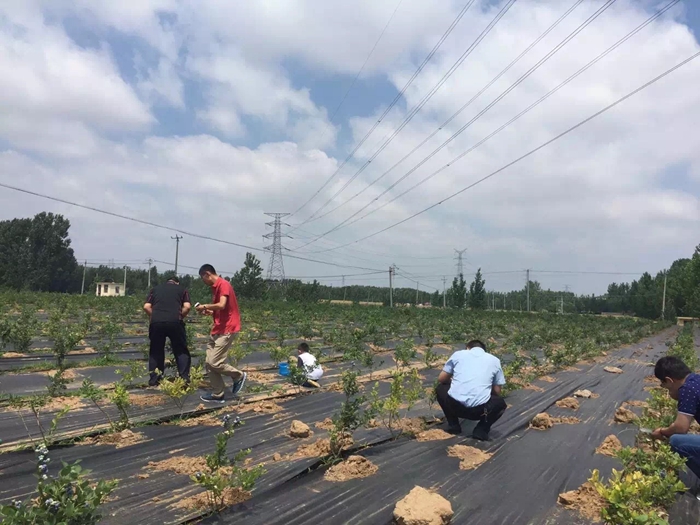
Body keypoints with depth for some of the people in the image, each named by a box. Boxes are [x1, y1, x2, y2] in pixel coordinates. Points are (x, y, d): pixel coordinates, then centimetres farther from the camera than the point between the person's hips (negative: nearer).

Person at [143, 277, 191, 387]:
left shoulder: (156, 289, 24)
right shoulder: (181, 289, 19)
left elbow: (146, 307, 12)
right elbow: (187, 307, 4)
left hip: (156, 322, 2)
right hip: (175, 322, -2)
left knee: (156, 351, 17)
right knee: (181, 350, 11)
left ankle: (154, 379, 20)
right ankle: (184, 378, 8)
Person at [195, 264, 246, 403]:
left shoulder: (223, 284, -15)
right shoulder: (215, 287, 16)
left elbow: (222, 305, -28)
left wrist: (205, 306, -14)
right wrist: (208, 312, 10)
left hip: (227, 330, -10)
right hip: (217, 330, 10)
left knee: (215, 363, -10)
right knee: (209, 363, 6)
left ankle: (239, 376, 12)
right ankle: (217, 394, 13)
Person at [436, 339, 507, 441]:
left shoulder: (458, 354, 17)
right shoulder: (494, 360, 18)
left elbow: (441, 379, 22)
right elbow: (497, 392, 20)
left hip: (454, 405, 0)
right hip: (479, 409, 0)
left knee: (440, 389, 33)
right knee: (500, 403, 32)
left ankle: (453, 425, 21)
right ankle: (481, 430, 11)